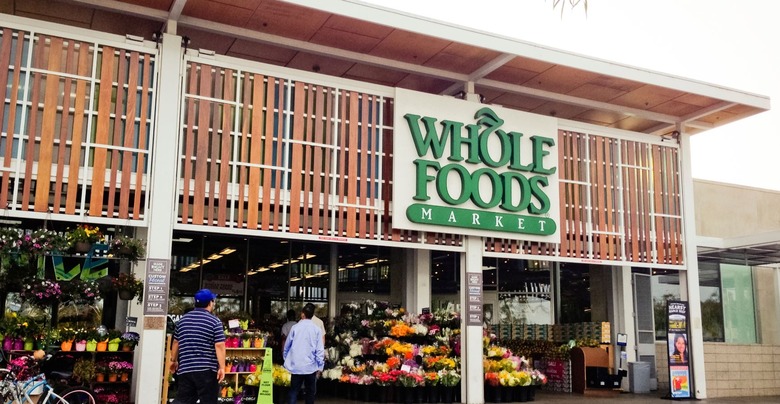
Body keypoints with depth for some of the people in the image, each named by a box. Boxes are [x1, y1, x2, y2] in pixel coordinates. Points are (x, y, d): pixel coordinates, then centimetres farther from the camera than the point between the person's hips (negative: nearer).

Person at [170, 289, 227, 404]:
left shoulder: (183, 319, 12)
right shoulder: (215, 321, -6)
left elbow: (176, 342, 19)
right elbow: (219, 346, -13)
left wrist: (174, 361, 31)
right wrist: (222, 367, -12)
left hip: (185, 368, 5)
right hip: (206, 369, -5)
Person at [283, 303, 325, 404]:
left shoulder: (295, 327, -2)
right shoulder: (317, 329, -5)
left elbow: (287, 346, 5)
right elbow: (320, 350, -7)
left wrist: (286, 360, 20)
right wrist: (320, 367, 1)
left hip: (296, 366, 1)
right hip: (311, 367, 0)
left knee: (293, 392, 6)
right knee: (310, 392, 13)